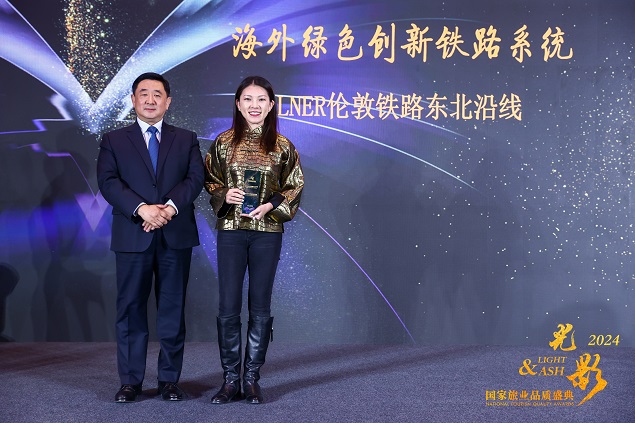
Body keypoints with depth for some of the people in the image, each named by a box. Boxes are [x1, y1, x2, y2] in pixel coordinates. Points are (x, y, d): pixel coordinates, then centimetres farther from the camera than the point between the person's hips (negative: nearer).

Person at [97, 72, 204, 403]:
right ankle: (130, 381, 10)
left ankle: (169, 380, 12)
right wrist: (142, 209, -19)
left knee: (173, 308, 4)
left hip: (176, 235, 1)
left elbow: (196, 177, 0)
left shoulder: (186, 139, 13)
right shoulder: (113, 141, 10)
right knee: (131, 308, 2)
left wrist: (171, 207, -17)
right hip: (132, 236, -1)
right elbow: (108, 182, -4)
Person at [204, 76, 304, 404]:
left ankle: (251, 379, 15)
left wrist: (271, 205, -11)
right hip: (230, 231, 0)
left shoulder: (282, 147, 2)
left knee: (260, 307, 5)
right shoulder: (223, 142, 4)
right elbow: (210, 182, 10)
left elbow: (294, 188, 6)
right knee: (228, 307, -1)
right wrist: (225, 195, -11)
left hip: (267, 232, 0)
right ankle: (230, 380, 10)